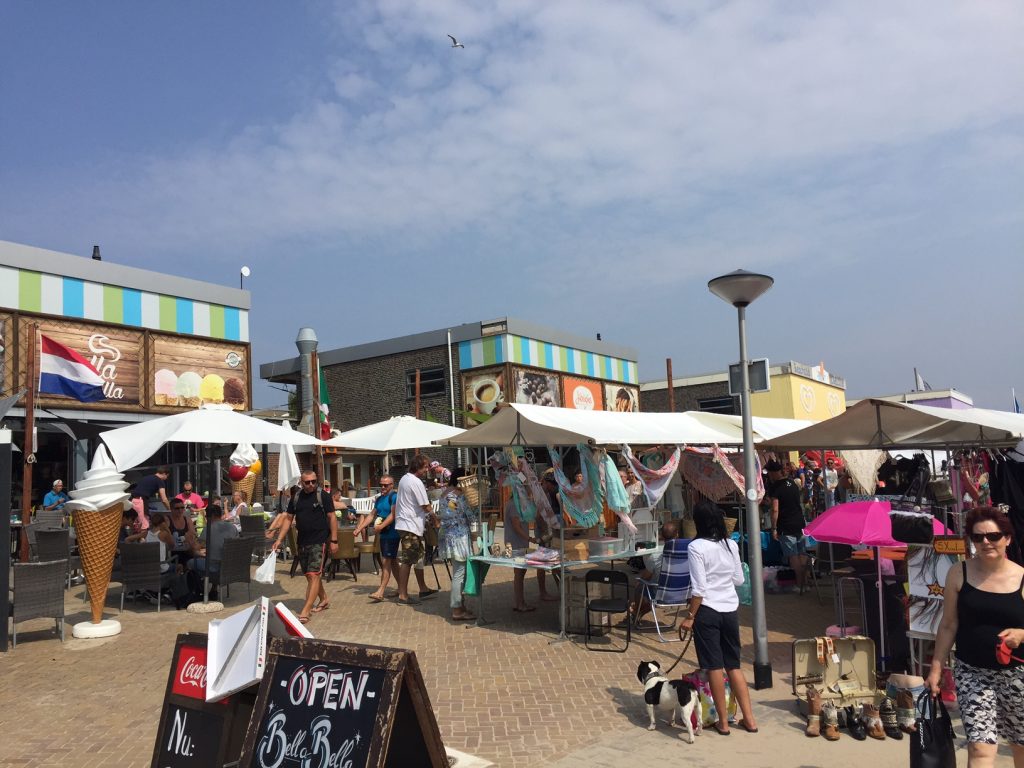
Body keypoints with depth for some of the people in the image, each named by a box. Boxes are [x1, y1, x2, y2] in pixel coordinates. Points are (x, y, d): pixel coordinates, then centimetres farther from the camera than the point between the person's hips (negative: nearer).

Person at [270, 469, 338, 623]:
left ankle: (305, 611, -12)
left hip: (319, 541, -6)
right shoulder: (296, 498, 8)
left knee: (314, 575, -12)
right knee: (309, 575, 16)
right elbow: (288, 519, 12)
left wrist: (334, 540, -10)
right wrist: (279, 539, 3)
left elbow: (332, 517, -6)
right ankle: (324, 600, 35)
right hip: (302, 542, 6)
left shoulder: (323, 495, -6)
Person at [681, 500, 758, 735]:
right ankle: (749, 719, 18)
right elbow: (739, 579, 11)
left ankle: (723, 722, 14)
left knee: (715, 667, 5)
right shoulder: (731, 544, 3)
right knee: (734, 665, 16)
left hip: (707, 611, -5)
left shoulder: (696, 547, -14)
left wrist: (690, 616, -8)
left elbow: (699, 588, -16)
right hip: (730, 610, 5)